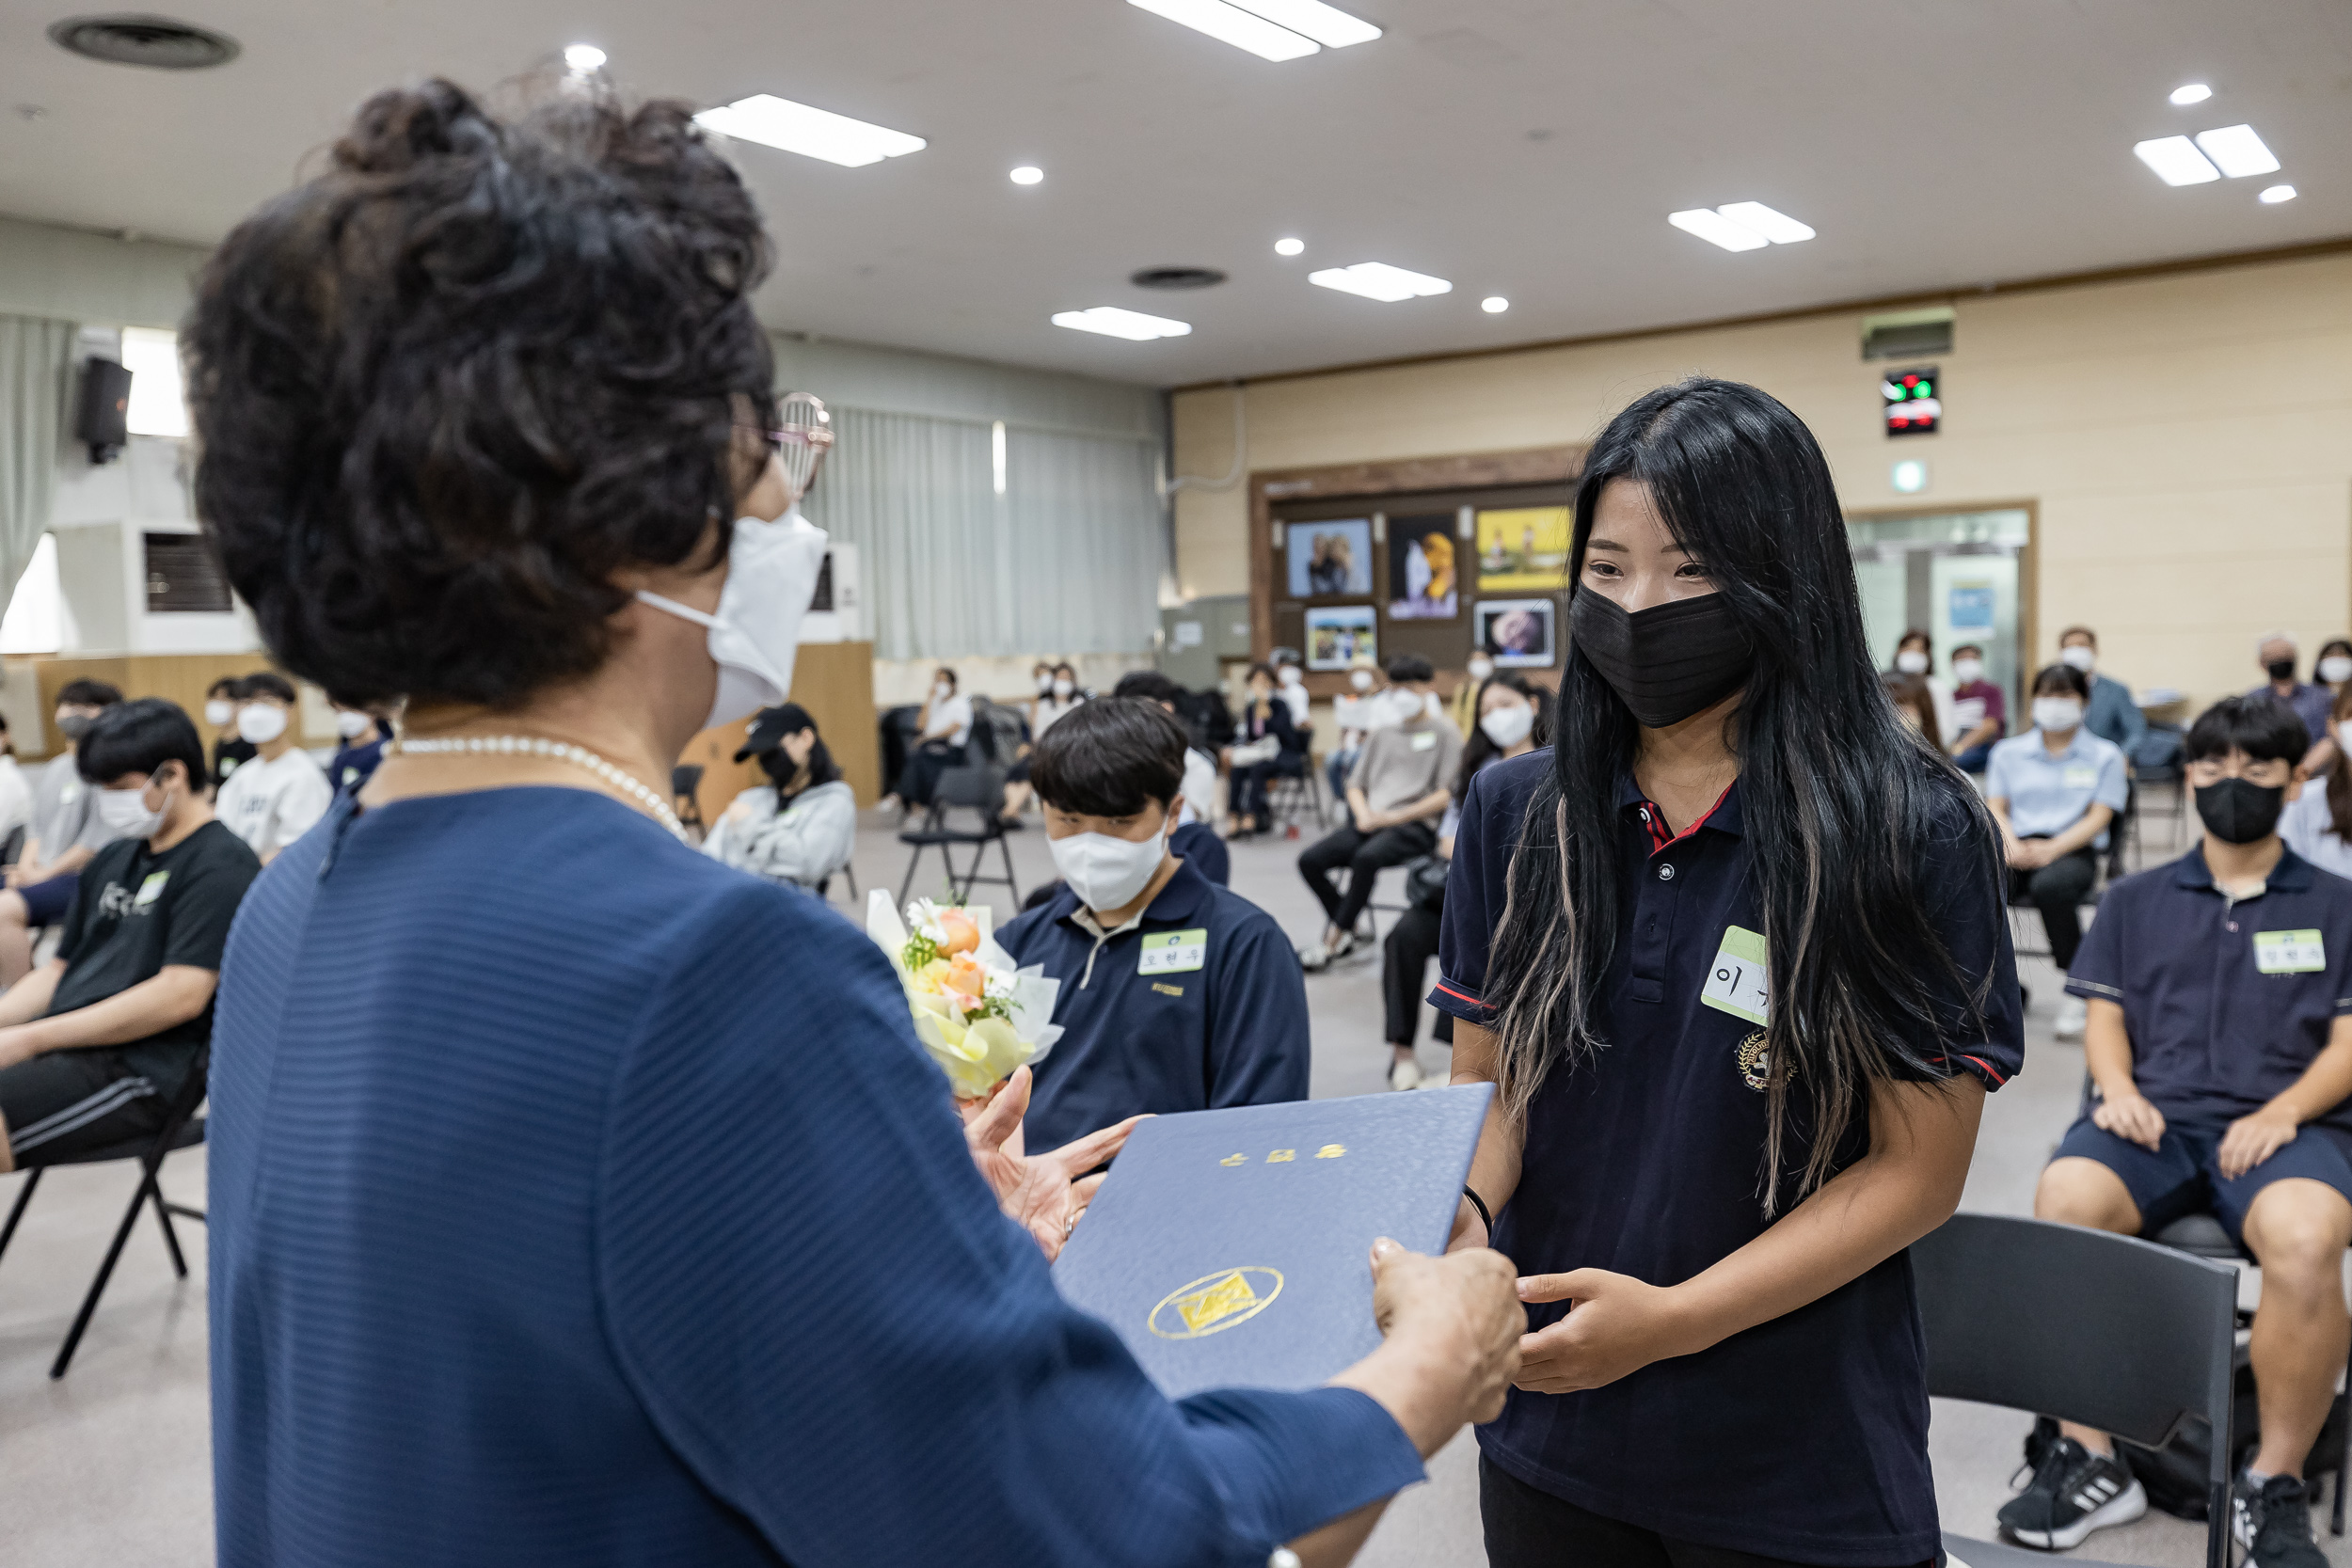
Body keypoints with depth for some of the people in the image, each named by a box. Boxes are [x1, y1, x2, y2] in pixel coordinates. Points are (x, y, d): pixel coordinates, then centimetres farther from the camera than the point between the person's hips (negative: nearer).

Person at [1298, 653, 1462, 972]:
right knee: (1310, 859, -18)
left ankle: (1331, 943, -25)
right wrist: (1364, 813, -2)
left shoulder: (1445, 734, 4)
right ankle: (1349, 931, -2)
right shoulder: (1382, 733, 22)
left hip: (1415, 826, -6)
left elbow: (1447, 795, -6)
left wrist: (1394, 816, -13)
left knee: (1366, 858, -36)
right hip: (1368, 821, 6)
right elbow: (1355, 785, 22)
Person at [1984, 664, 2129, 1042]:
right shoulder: (2007, 752, 18)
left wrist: (2052, 848, -16)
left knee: (2050, 885, -38)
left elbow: (2097, 818, 1)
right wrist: (2011, 844, -12)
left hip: (2073, 851, -2)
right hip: (2016, 850, 2)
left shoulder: (2104, 755, 11)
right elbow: (1996, 808, 10)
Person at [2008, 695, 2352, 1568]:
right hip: (2156, 1117, 1)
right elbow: (2103, 1018, 16)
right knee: (2062, 1199, -33)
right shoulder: (2134, 903, 22)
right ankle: (2089, 1461, -20)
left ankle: (2276, 1484, -16)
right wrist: (2120, 1090, -5)